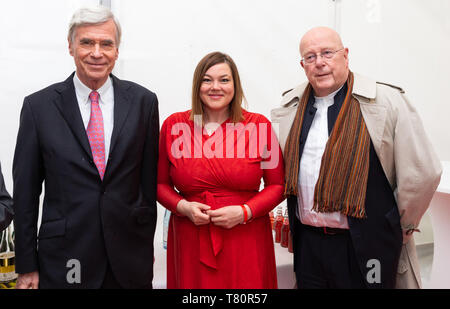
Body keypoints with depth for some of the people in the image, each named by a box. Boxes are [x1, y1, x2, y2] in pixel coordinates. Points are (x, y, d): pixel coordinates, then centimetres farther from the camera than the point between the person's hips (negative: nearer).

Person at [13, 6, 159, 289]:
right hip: (64, 261, -1)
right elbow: (25, 190, 0)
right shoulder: (38, 106, -3)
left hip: (130, 258, 1)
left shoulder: (143, 101, -1)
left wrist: (145, 245, 6)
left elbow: (150, 180, 3)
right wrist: (27, 266, 1)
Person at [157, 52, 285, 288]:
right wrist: (183, 207, -8)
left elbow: (277, 185, 2)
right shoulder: (174, 125, 2)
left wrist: (244, 212, -11)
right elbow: (160, 183, 9)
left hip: (246, 241, 0)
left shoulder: (259, 126, -1)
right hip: (191, 242, 1)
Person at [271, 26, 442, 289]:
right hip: (307, 243, 4)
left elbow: (422, 174, -9)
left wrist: (399, 228, -1)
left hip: (365, 247, -3)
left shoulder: (388, 102, -9)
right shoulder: (289, 107, 5)